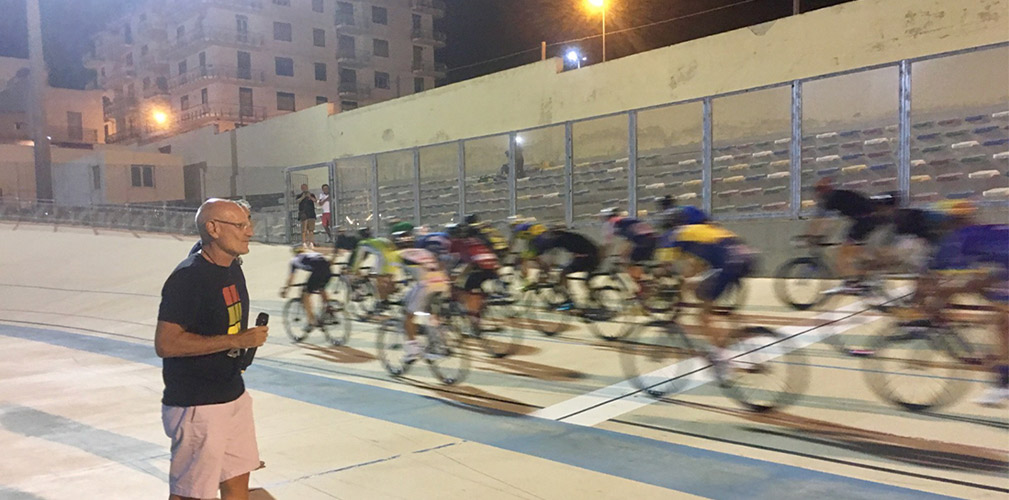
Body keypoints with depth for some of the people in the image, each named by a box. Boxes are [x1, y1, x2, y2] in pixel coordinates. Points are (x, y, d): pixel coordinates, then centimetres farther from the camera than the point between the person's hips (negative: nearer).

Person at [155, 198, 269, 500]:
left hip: (234, 394, 9)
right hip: (196, 406, -8)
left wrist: (242, 353, 11)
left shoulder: (233, 269, 8)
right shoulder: (188, 277, -19)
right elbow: (165, 343, -25)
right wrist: (235, 341, -25)